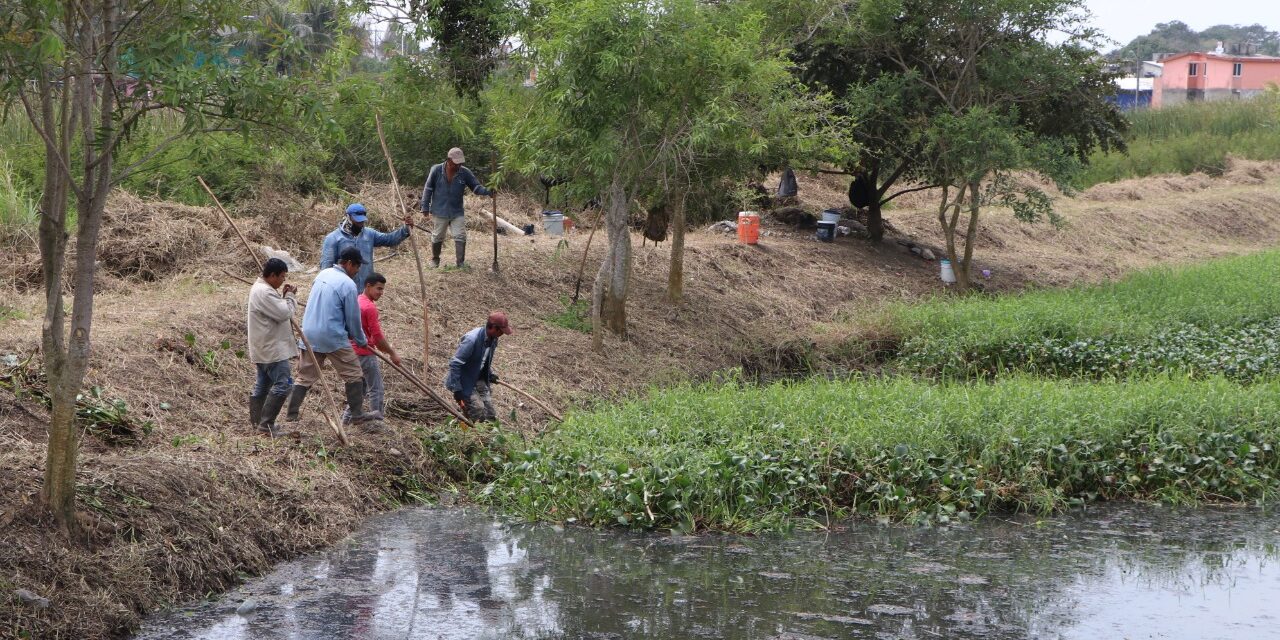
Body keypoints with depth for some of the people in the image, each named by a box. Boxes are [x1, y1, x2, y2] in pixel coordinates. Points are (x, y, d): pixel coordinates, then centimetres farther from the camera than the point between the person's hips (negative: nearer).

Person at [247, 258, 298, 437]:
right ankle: (266, 425, -12)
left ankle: (257, 422, 24)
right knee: (281, 385, -12)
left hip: (264, 348, 12)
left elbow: (277, 310, 20)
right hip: (272, 349, -12)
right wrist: (289, 296, -8)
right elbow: (283, 313, -23)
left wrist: (286, 297, 5)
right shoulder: (265, 293, -21)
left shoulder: (260, 288, 15)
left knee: (263, 385, 17)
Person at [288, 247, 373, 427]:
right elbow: (353, 318, -8)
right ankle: (357, 415, 9)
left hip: (310, 336, 7)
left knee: (305, 376, 15)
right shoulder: (348, 284, -13)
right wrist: (362, 341, 9)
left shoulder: (322, 274, 9)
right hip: (334, 338, -7)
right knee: (354, 375, 6)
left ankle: (292, 413, 17)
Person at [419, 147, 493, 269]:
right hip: (439, 212, -1)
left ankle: (461, 262, -1)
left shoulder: (465, 173, -7)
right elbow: (428, 189, -5)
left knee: (460, 237, -8)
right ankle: (435, 259, 33)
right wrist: (425, 207, -5)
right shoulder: (436, 170, -11)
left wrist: (487, 191, -23)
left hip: (457, 213, 1)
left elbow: (476, 187, -2)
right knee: (437, 238, 13)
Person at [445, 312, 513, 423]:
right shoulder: (472, 339, -28)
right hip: (465, 383, -8)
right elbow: (455, 364, -25)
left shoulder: (493, 339, -2)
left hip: (480, 380, 8)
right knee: (478, 412, -16)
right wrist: (457, 390, -24)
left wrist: (490, 374, 2)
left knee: (490, 416, 2)